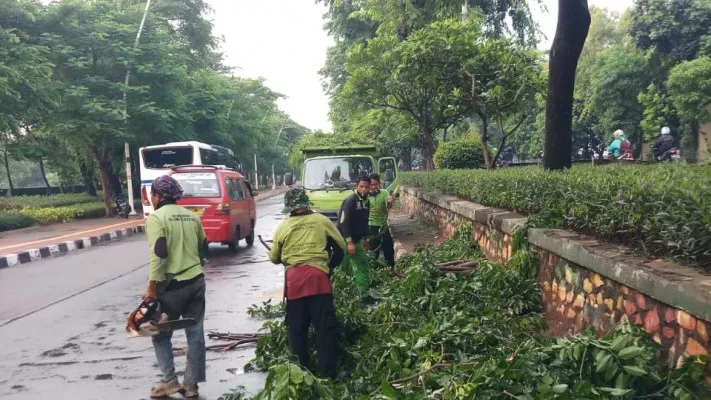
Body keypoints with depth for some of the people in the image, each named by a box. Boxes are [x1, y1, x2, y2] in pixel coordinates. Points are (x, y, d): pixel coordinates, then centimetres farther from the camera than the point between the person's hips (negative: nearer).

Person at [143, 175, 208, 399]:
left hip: (172, 286, -6)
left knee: (161, 334, 11)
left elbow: (158, 254, -18)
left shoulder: (156, 218, -10)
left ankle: (170, 382, 10)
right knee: (195, 334, 8)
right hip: (196, 282, 6)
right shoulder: (192, 216, 11)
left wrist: (152, 288, -15)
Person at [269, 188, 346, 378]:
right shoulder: (321, 221, 5)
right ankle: (327, 374, 5)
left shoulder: (283, 227, 7)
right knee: (325, 328, 4)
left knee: (297, 330, 12)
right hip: (318, 277, -1)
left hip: (294, 280, 1)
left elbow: (274, 258, 17)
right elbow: (341, 246, 10)